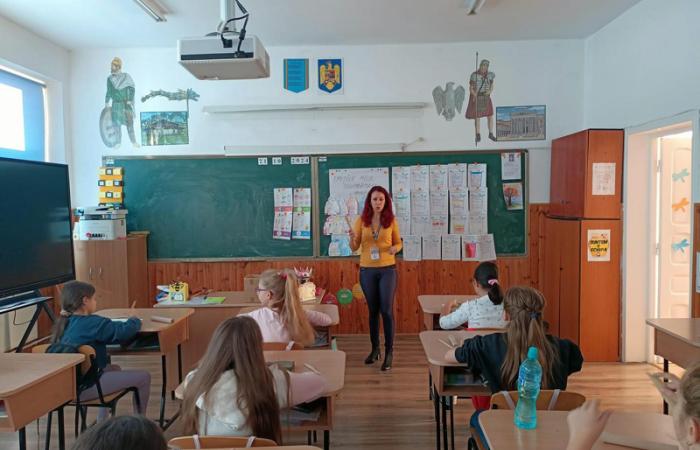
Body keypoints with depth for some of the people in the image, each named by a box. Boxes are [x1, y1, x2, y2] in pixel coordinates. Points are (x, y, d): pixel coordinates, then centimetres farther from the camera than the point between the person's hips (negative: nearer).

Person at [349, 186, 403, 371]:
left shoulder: (391, 220, -1)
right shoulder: (361, 220, 0)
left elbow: (398, 243, 7)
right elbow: (354, 248, 0)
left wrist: (395, 248, -16)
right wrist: (352, 238, -21)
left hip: (387, 270, -1)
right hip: (367, 270, 1)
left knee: (387, 310, -3)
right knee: (373, 310, 11)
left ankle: (389, 352, 6)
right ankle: (375, 349, 24)